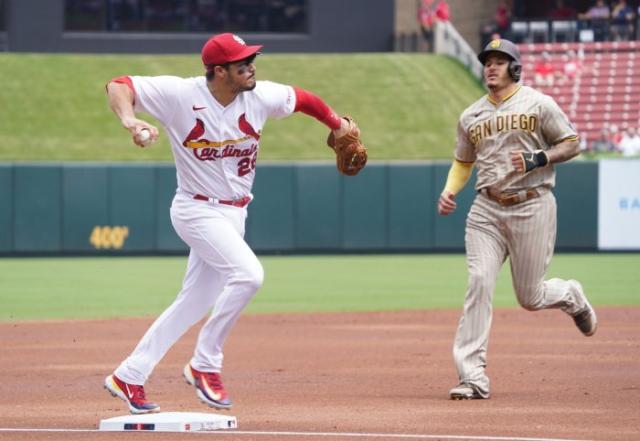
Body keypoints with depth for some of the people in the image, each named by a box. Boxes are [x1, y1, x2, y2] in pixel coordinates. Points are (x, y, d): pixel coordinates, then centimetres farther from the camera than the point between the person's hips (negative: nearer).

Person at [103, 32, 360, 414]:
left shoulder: (260, 97, -4)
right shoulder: (180, 95, -17)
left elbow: (301, 99, 15)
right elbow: (118, 86, -17)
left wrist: (336, 123, 27)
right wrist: (131, 121, -36)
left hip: (234, 213, 7)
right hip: (198, 209, -6)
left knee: (195, 303, 9)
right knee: (248, 273, -26)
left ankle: (128, 377, 20)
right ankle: (205, 366, -11)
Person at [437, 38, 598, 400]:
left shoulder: (539, 104, -1)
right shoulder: (471, 116, 12)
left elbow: (571, 144, 1)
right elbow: (463, 162, 22)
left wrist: (538, 159, -17)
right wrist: (449, 191, 3)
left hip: (532, 207, -3)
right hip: (487, 210, 3)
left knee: (530, 298, 2)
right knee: (479, 282, -16)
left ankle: (571, 297, 40)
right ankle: (473, 376, -18)